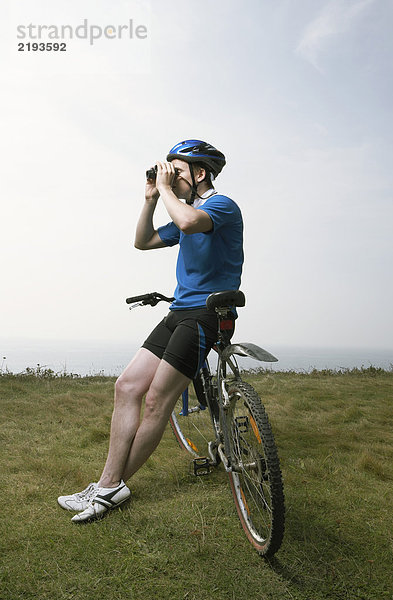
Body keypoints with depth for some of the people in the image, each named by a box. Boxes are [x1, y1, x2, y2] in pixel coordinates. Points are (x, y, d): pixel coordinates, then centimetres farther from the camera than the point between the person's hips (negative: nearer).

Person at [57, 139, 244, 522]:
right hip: (179, 312, 9)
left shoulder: (222, 205, -6)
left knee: (156, 400, -10)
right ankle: (108, 483, 7)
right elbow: (143, 242, 24)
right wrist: (151, 199, 13)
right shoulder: (186, 213, 22)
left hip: (206, 314, -9)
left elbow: (188, 222, -29)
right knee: (127, 387, 0)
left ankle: (113, 488, 6)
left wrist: (166, 188, -12)